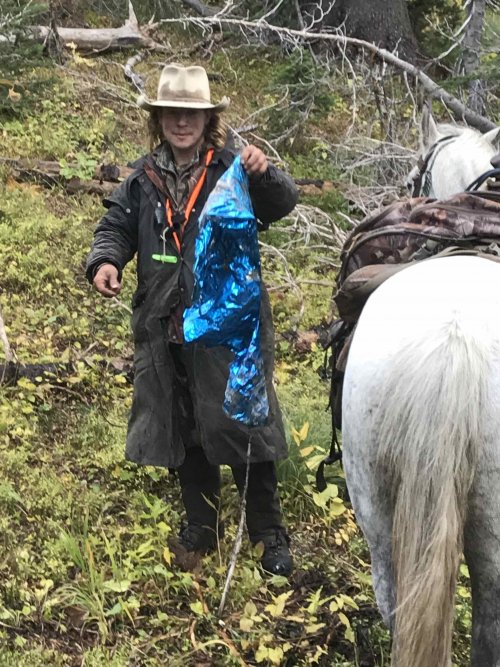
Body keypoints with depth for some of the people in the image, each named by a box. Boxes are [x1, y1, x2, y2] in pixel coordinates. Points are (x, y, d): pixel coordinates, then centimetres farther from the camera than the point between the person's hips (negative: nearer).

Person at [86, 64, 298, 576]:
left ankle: (270, 533, 18)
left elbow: (280, 205, -19)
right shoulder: (143, 178, 6)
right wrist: (105, 261, -12)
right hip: (165, 327, 4)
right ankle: (201, 526, 32)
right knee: (182, 430, 15)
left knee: (242, 425, 2)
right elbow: (117, 226, 9)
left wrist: (264, 175, -41)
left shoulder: (233, 169, -6)